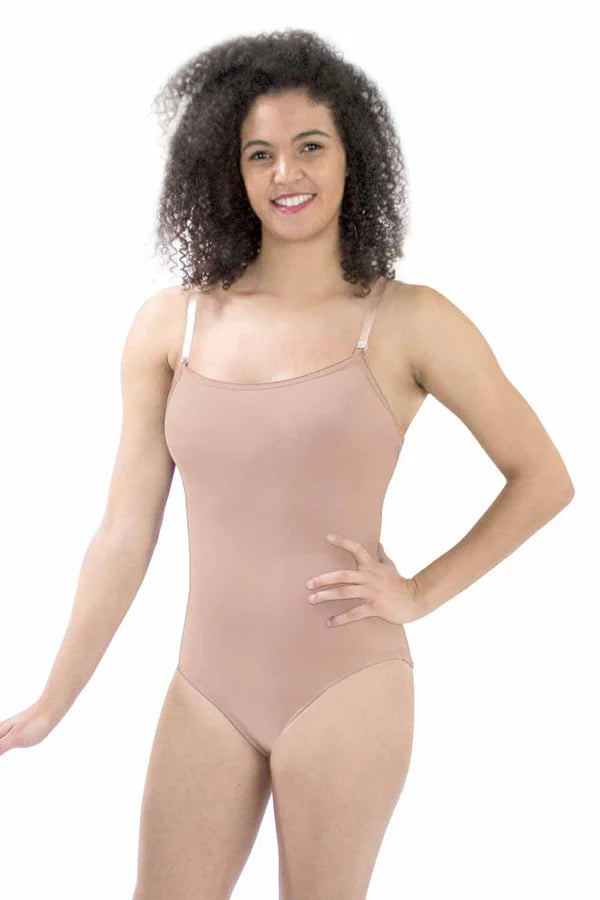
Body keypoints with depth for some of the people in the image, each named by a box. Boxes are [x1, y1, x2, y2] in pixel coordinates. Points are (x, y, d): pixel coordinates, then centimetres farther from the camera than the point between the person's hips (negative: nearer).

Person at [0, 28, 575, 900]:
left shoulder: (408, 322, -6)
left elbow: (543, 478, 3)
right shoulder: (170, 326, 0)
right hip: (206, 694, 2)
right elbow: (125, 533, 2)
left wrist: (422, 593, -4)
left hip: (346, 692, -2)